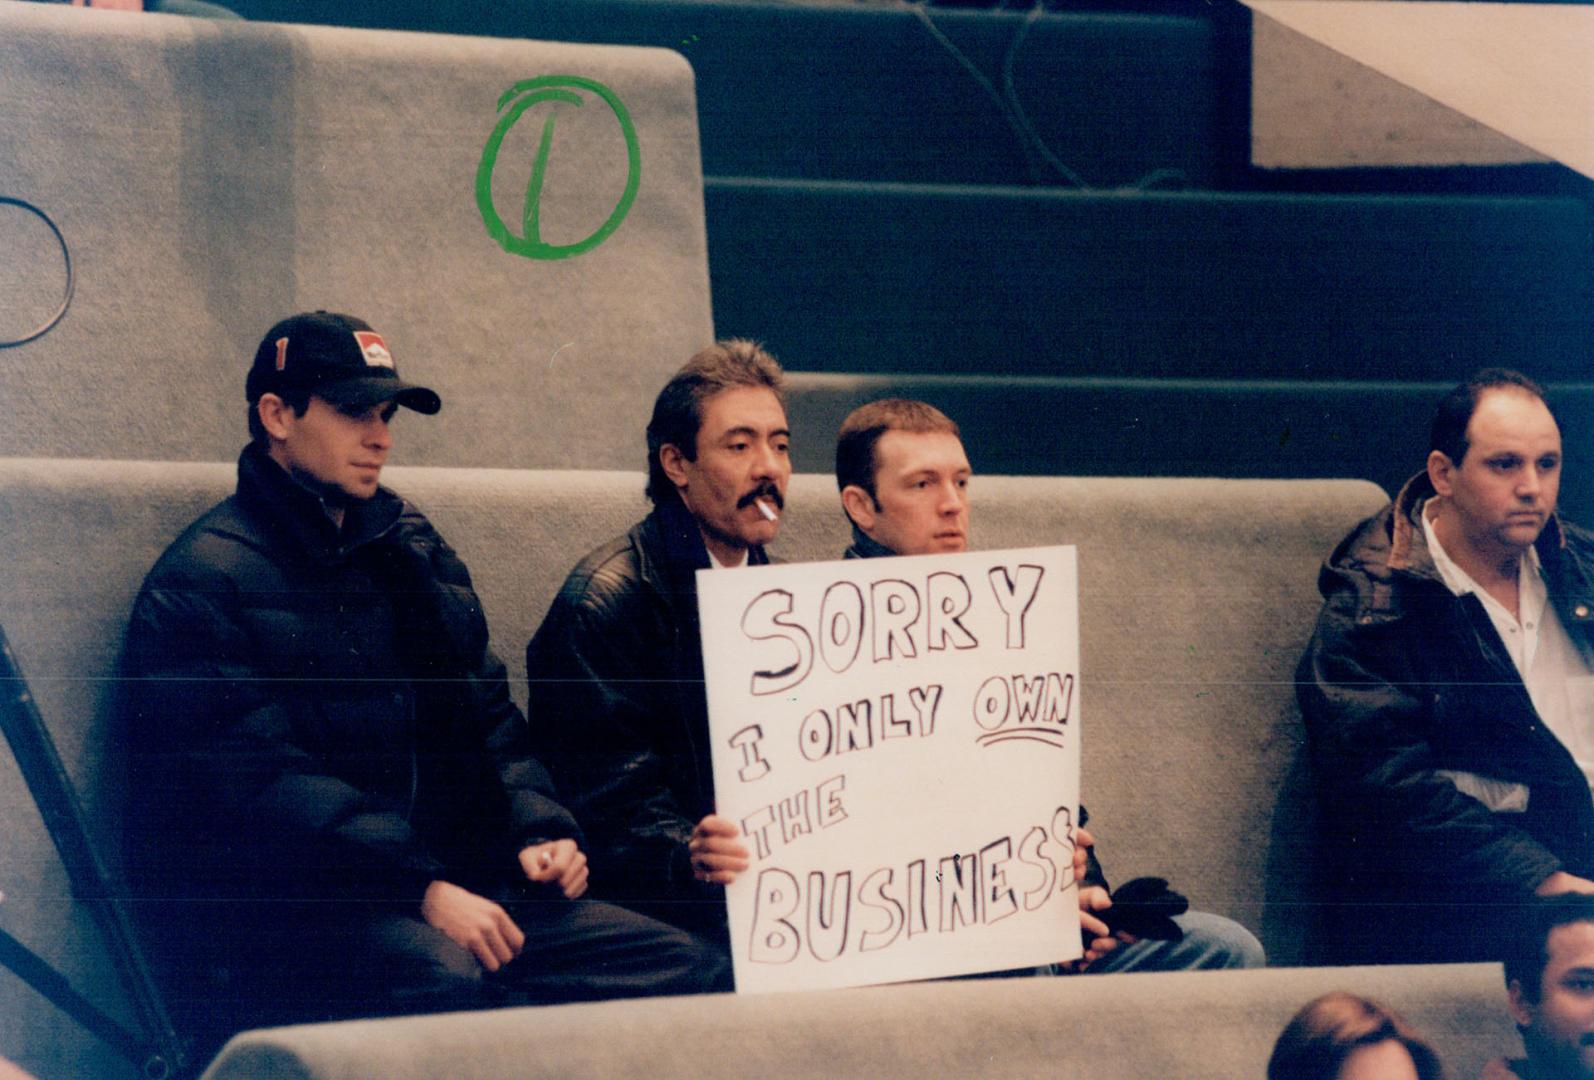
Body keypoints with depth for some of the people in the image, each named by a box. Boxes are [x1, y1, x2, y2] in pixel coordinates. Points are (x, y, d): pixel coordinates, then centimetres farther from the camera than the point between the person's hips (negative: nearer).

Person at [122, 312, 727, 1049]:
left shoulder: (407, 544, 23)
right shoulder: (202, 585, -2)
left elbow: (483, 709, 24)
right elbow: (257, 780, -14)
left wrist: (536, 829, 2)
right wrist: (424, 891, -23)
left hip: (448, 887, 7)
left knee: (693, 971, -13)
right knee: (449, 982, -40)